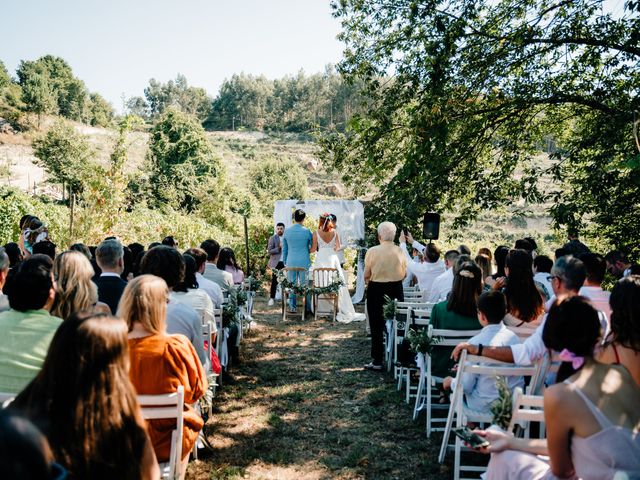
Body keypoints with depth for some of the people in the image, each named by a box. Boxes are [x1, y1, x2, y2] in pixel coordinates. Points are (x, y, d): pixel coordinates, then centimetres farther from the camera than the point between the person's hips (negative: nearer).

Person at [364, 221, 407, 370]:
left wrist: (368, 281, 13)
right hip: (396, 291, 3)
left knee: (377, 326, 6)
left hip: (376, 290, -3)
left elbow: (366, 275, -8)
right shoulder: (400, 251, -6)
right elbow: (404, 273, 3)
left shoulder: (372, 251, -13)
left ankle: (377, 361, 9)